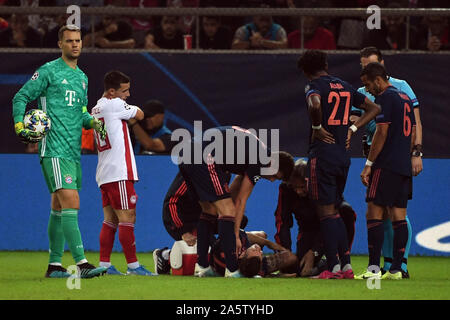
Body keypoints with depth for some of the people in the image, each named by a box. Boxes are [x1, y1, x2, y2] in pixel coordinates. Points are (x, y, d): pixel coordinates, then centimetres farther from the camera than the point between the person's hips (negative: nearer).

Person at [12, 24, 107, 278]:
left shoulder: (81, 77, 19)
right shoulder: (49, 71, -4)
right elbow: (21, 98, -1)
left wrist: (92, 121, 8)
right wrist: (20, 126, -14)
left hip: (74, 151, 8)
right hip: (54, 150, -8)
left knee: (59, 207, 11)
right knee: (71, 202, -16)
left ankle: (54, 265, 15)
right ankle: (81, 263, -20)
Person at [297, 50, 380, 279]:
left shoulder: (314, 86, -7)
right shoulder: (345, 87, 14)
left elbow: (315, 105, -30)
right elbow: (374, 108, 22)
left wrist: (317, 128, -14)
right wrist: (351, 129, 15)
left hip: (322, 154, -7)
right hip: (343, 155, 7)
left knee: (326, 212, -4)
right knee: (334, 212, 16)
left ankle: (333, 268, -7)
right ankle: (346, 265, 11)